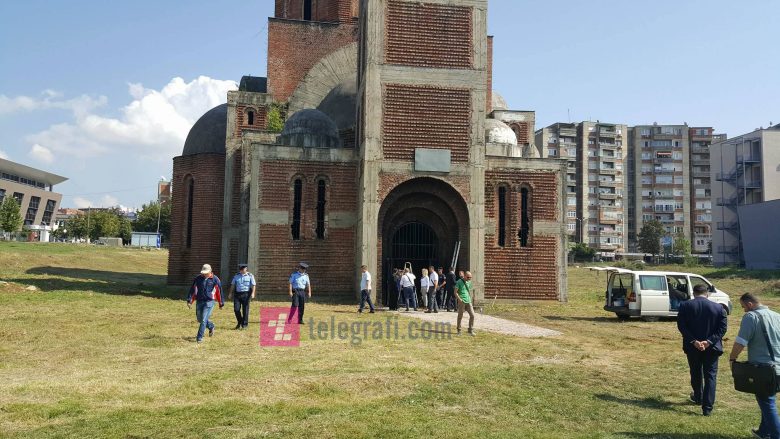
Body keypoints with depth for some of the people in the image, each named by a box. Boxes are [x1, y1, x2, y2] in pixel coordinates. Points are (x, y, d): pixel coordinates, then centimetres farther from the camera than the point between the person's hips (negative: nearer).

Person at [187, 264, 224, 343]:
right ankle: (211, 326, 40)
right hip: (199, 301, 4)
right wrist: (189, 301, -1)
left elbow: (219, 292, 1)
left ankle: (199, 337, -4)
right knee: (200, 319, 14)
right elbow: (192, 290, 5)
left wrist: (221, 303, 6)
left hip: (209, 302, -4)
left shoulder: (215, 279, -6)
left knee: (204, 319, -10)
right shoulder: (198, 278, 2)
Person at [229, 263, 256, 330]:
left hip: (246, 294, -3)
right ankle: (239, 322, 21)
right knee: (236, 309, -2)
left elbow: (253, 285, -3)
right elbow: (232, 285, 14)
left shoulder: (250, 276, 2)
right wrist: (230, 293, 9)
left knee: (245, 310, 0)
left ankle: (244, 325, 11)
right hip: (237, 294, 3)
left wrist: (253, 293, -14)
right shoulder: (236, 276, 11)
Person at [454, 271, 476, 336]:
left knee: (472, 315, -3)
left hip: (468, 301, 5)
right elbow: (455, 292, -8)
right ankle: (459, 330, 17)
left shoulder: (469, 282, 12)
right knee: (460, 316, 4)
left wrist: (470, 299, 15)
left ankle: (470, 330, 7)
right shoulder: (459, 282, -6)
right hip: (462, 302, -5)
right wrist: (459, 299, -18)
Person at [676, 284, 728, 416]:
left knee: (696, 374, 20)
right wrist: (709, 341, -14)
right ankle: (707, 407, 0)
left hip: (692, 347, 0)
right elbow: (723, 327, -8)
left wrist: (694, 341, -14)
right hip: (712, 347, 0)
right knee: (710, 376, 5)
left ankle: (698, 398, 39)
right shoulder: (718, 307, -2)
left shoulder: (685, 306, -6)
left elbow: (681, 326, -11)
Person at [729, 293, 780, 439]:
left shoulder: (751, 316, -14)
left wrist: (732, 358, -5)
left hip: (761, 365, -7)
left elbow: (741, 342, -19)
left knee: (766, 402, 1)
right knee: (767, 399, 20)